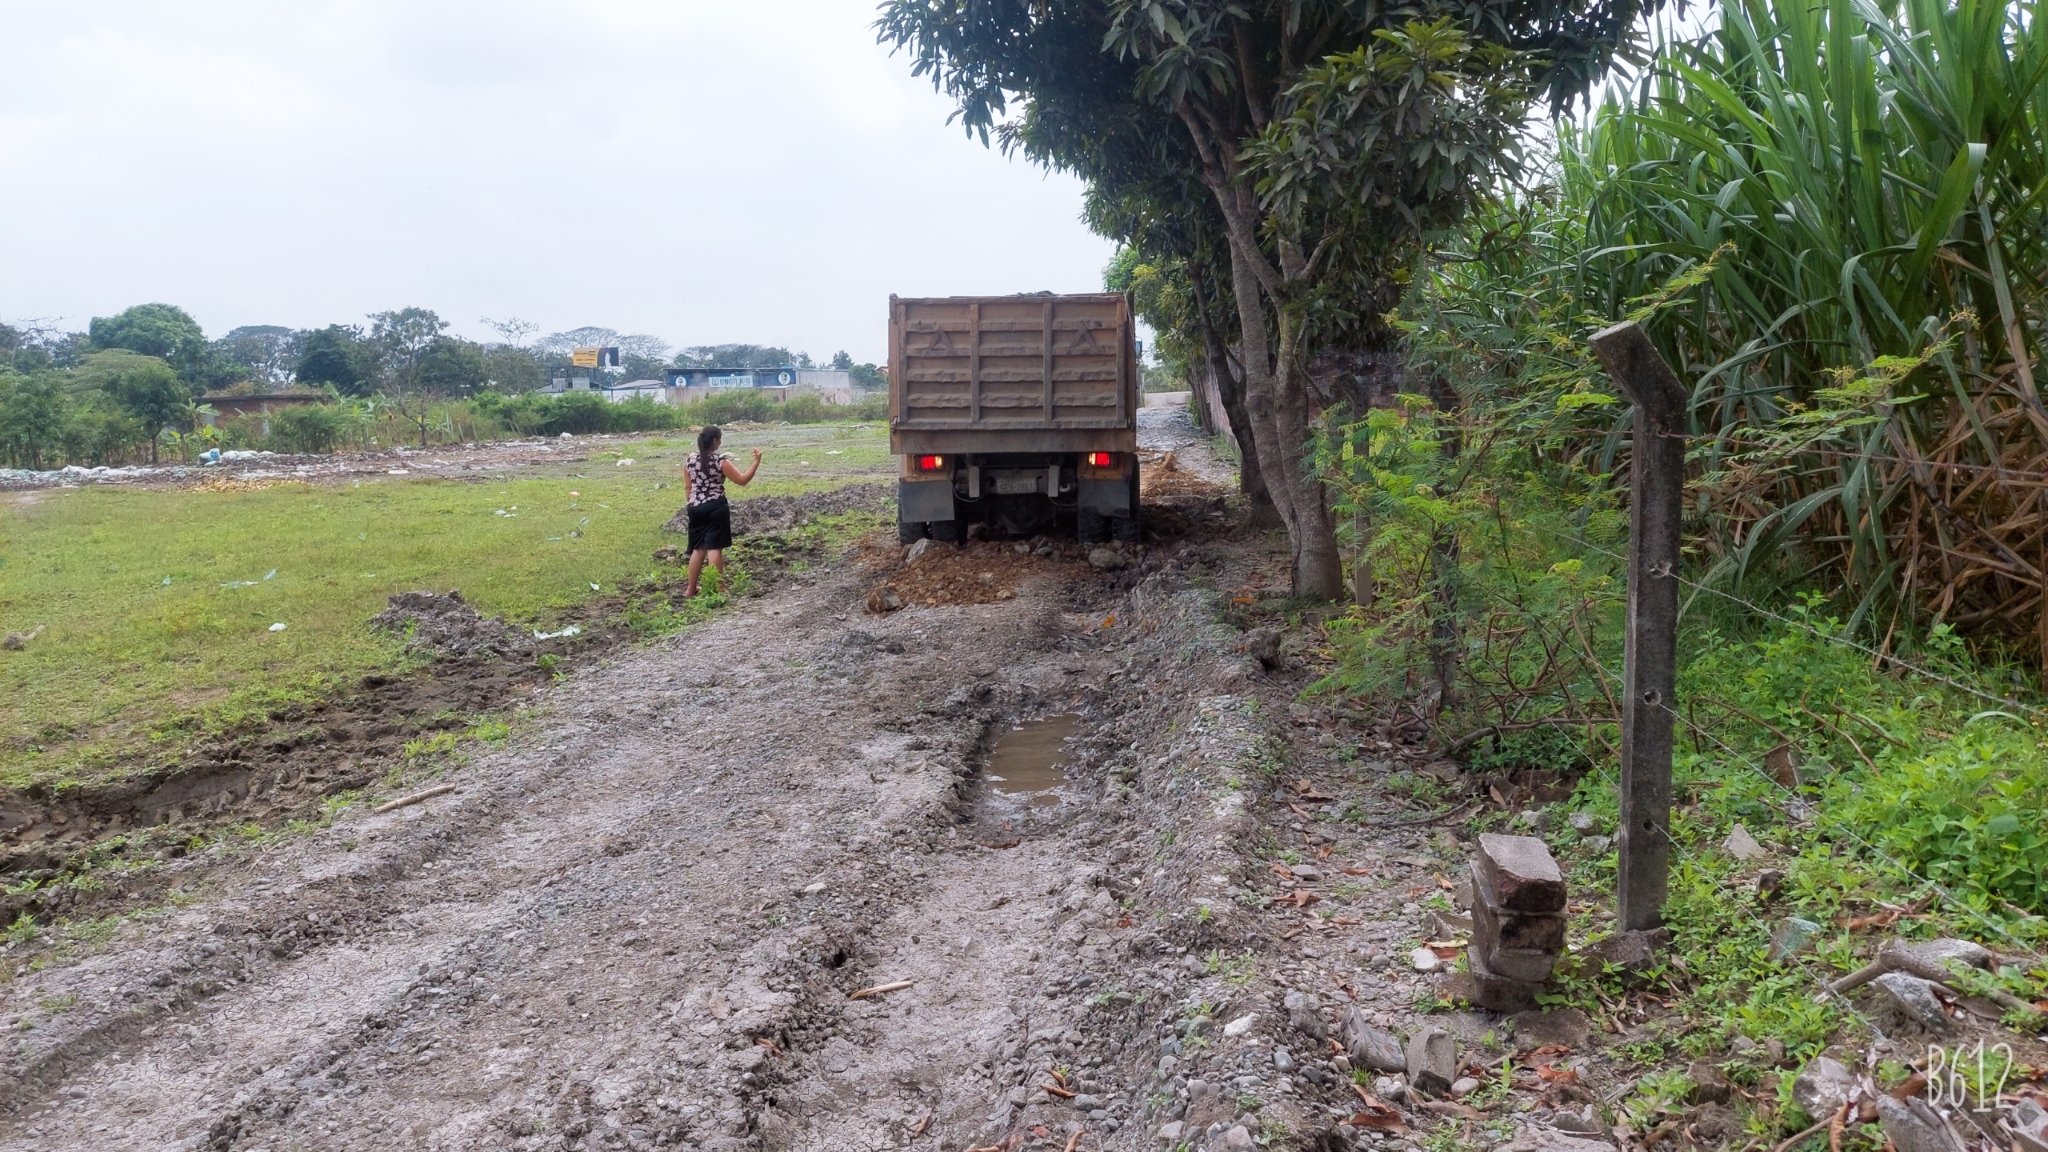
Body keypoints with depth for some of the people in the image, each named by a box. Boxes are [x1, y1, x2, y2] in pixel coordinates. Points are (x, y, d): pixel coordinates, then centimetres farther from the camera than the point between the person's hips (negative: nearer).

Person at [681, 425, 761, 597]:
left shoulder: (689, 461, 5)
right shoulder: (721, 461, -9)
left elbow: (687, 488, 10)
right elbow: (742, 480, -8)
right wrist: (756, 462, -4)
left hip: (696, 508, 5)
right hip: (716, 507, -5)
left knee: (698, 548, 15)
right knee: (714, 548, -4)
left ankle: (691, 588, 21)